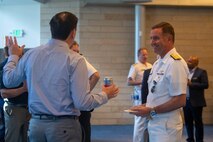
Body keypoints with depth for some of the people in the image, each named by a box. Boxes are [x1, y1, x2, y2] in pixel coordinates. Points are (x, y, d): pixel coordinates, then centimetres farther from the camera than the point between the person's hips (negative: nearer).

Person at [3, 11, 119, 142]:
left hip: (36, 124, 5)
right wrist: (105, 95, 2)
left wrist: (13, 56, 30)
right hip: (64, 126, -4)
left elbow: (9, 80, 14)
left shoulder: (31, 54, -1)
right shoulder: (75, 60, -14)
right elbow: (82, 102, -16)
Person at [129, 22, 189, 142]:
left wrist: (151, 111, -16)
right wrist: (146, 107, 2)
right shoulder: (158, 63, 12)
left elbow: (180, 101, -20)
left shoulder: (175, 63, -17)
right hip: (154, 123, 9)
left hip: (166, 127, -8)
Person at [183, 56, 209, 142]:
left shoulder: (201, 72, -6)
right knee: (188, 122, 11)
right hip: (186, 101, 6)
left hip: (196, 102, -6)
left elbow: (205, 85, -15)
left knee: (198, 122, 2)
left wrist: (191, 84, -19)